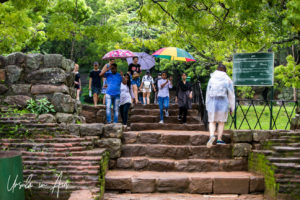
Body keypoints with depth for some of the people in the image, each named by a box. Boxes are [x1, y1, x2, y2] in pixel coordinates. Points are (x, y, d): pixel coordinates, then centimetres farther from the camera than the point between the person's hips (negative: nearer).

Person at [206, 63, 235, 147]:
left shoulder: (212, 79, 3)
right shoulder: (228, 80, 0)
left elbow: (208, 92, 6)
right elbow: (231, 94, 1)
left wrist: (207, 105, 15)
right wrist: (231, 107, 8)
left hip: (212, 102, 1)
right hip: (223, 102, -1)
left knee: (212, 121, 8)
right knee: (221, 122, 12)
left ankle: (212, 135, -16)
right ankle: (219, 139, 13)